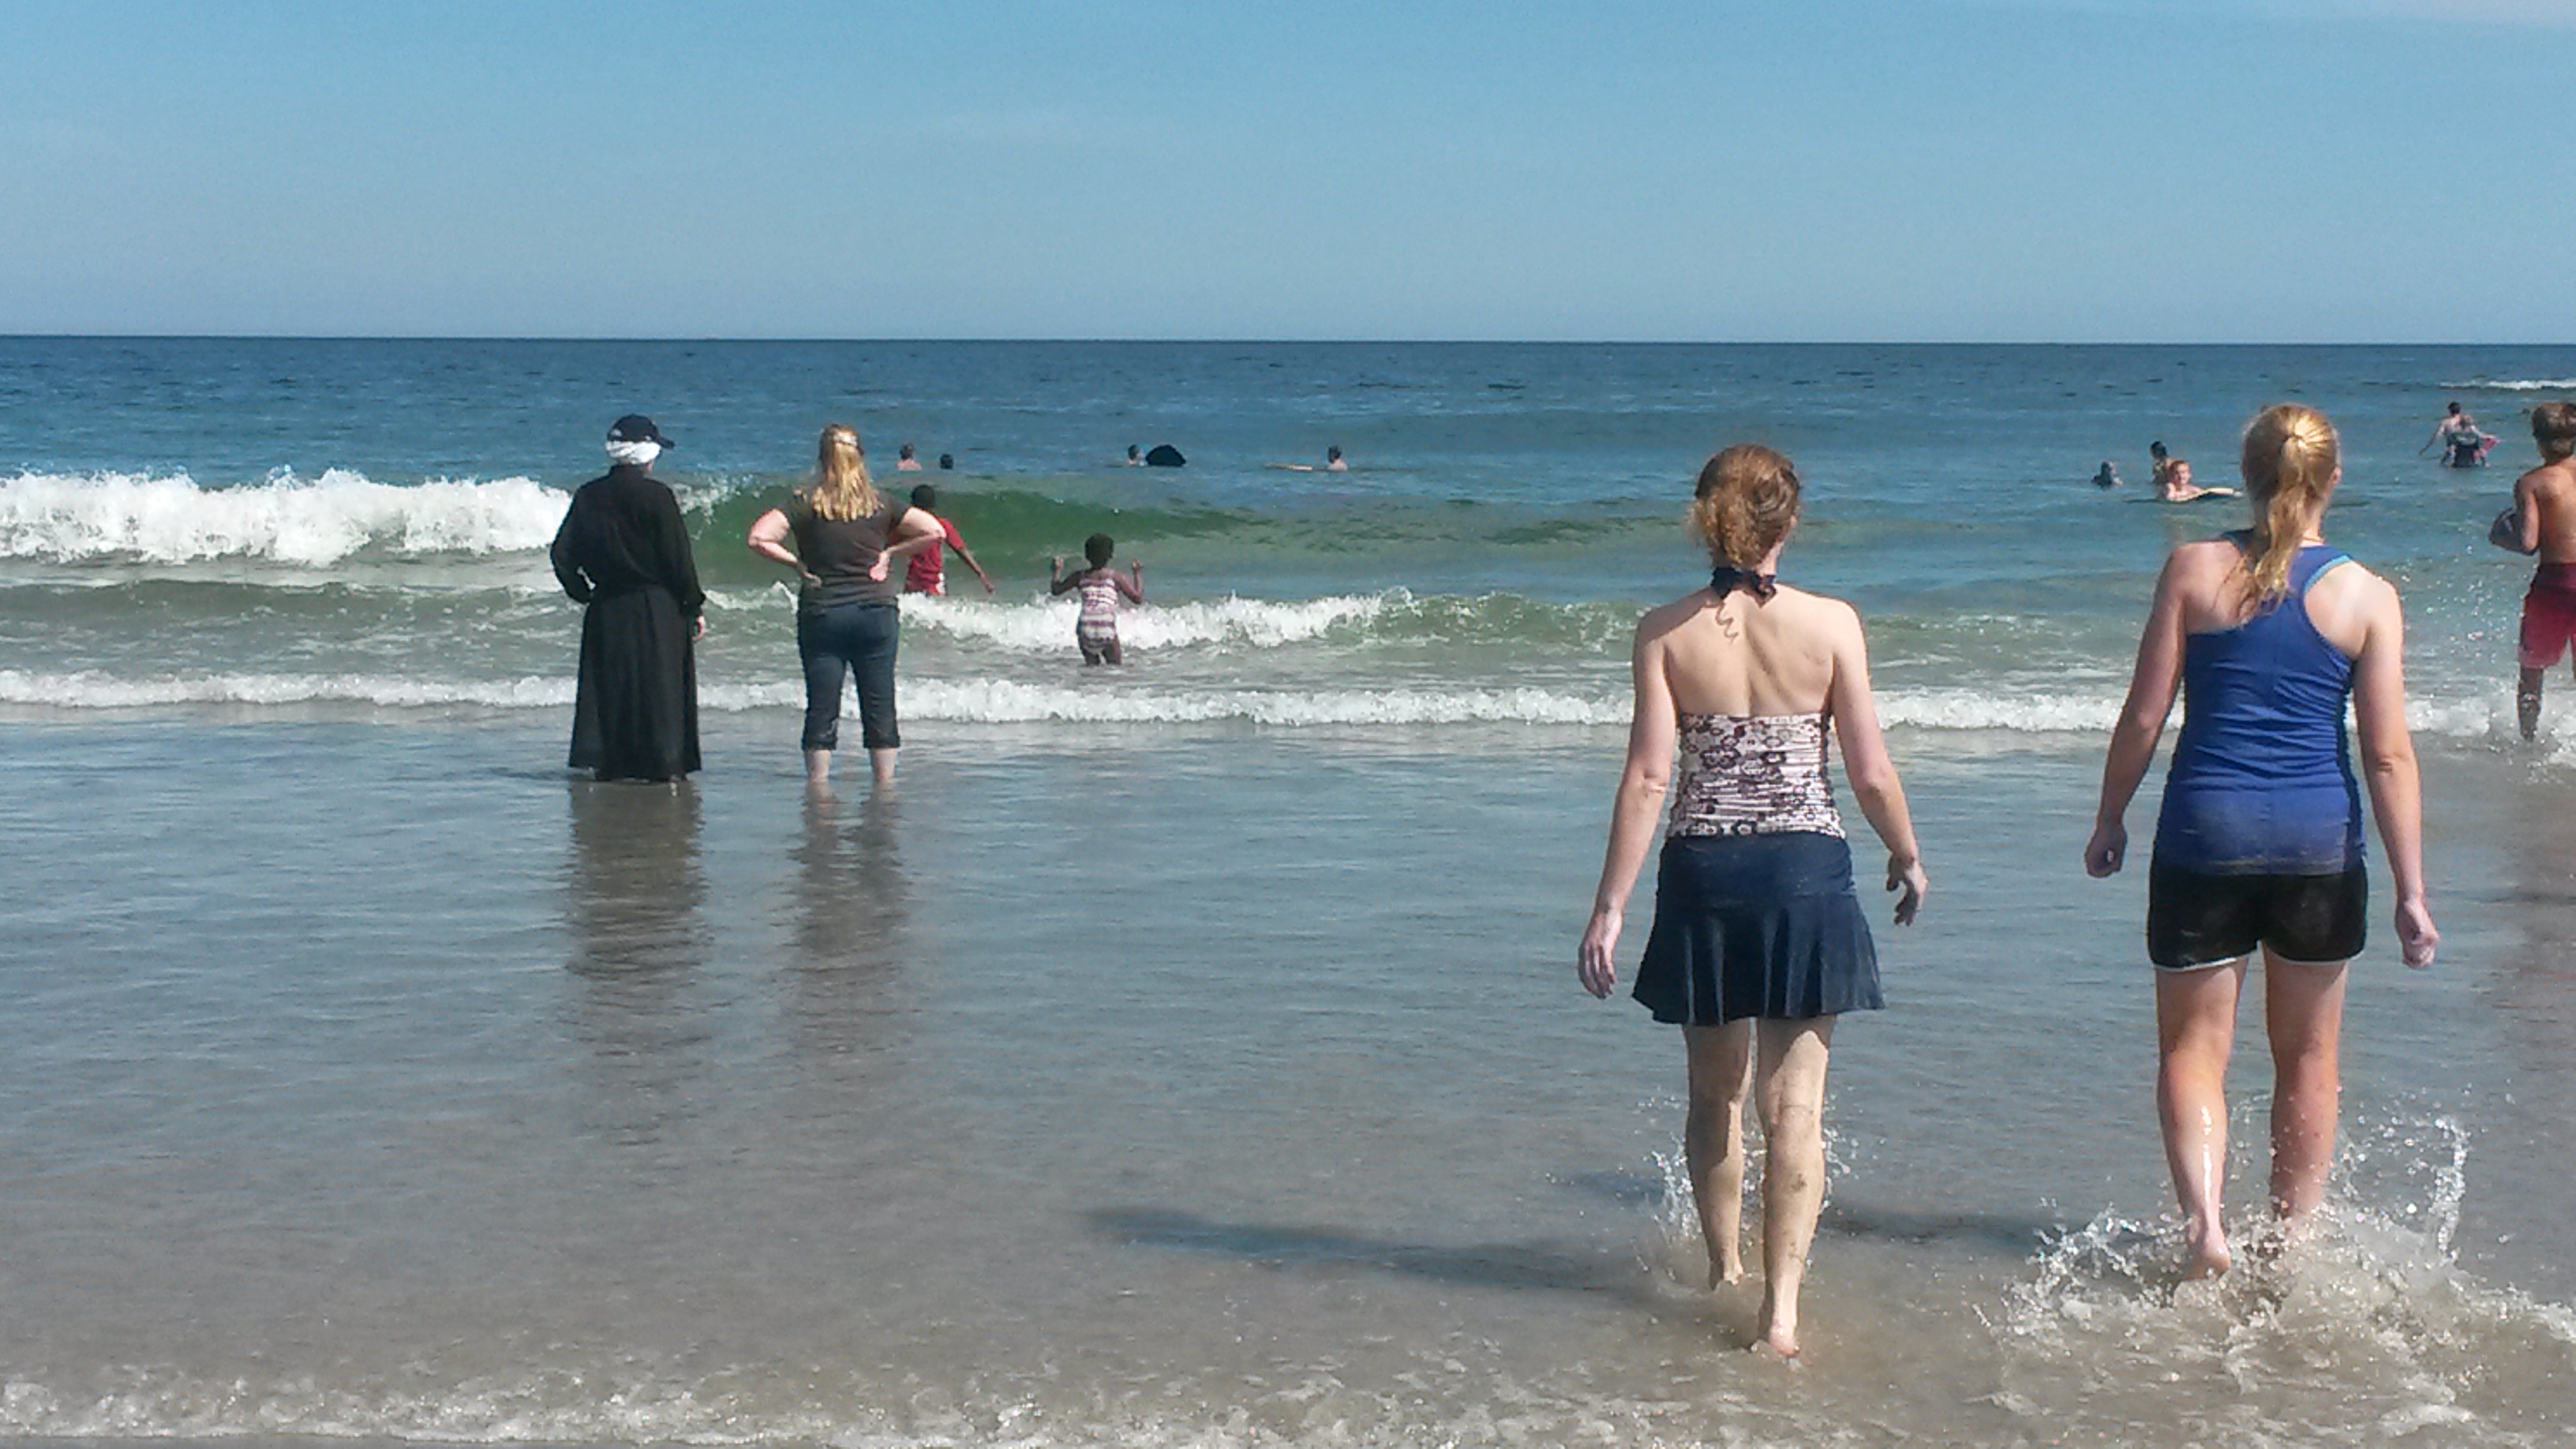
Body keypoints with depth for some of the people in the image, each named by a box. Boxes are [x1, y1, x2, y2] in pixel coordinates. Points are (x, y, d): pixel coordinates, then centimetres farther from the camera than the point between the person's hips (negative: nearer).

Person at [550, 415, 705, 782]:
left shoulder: (588, 496, 4)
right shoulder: (655, 496, -11)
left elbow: (561, 555, 5)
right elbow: (678, 559, -11)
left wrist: (583, 594, 16)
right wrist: (694, 607, -2)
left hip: (605, 610, 5)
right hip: (656, 607, -5)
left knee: (607, 687, 10)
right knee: (661, 686, 2)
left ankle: (605, 761, 9)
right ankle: (664, 762, 2)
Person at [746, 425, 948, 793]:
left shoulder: (805, 505, -5)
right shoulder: (881, 505, 0)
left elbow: (759, 538, -16)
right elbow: (934, 532, -4)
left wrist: (795, 562, -4)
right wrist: (889, 552, 2)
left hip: (821, 614, -1)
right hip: (877, 612, 1)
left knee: (822, 707, 5)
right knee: (880, 707, 8)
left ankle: (818, 781, 5)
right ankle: (885, 780, 11)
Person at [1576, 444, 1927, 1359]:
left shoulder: (1665, 632, -4)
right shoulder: (1831, 624, -6)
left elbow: (1647, 776, -7)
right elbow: (1872, 774, -4)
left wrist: (1610, 906, -3)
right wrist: (1908, 858, 14)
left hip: (1702, 873, 2)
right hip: (1806, 873, -1)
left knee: (1714, 1095, 18)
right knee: (1794, 1102, 5)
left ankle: (1723, 1271, 36)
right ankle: (1782, 1308, 1)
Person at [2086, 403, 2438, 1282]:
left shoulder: (2194, 571, -3)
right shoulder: (2367, 597, -3)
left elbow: (2144, 716, -2)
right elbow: (2389, 755, -5)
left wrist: (2109, 819, 11)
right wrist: (2411, 891, -2)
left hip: (2206, 834, -1)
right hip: (2320, 843, 1)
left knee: (2192, 1045, 9)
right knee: (2307, 1054, 16)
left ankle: (2203, 1216, -12)